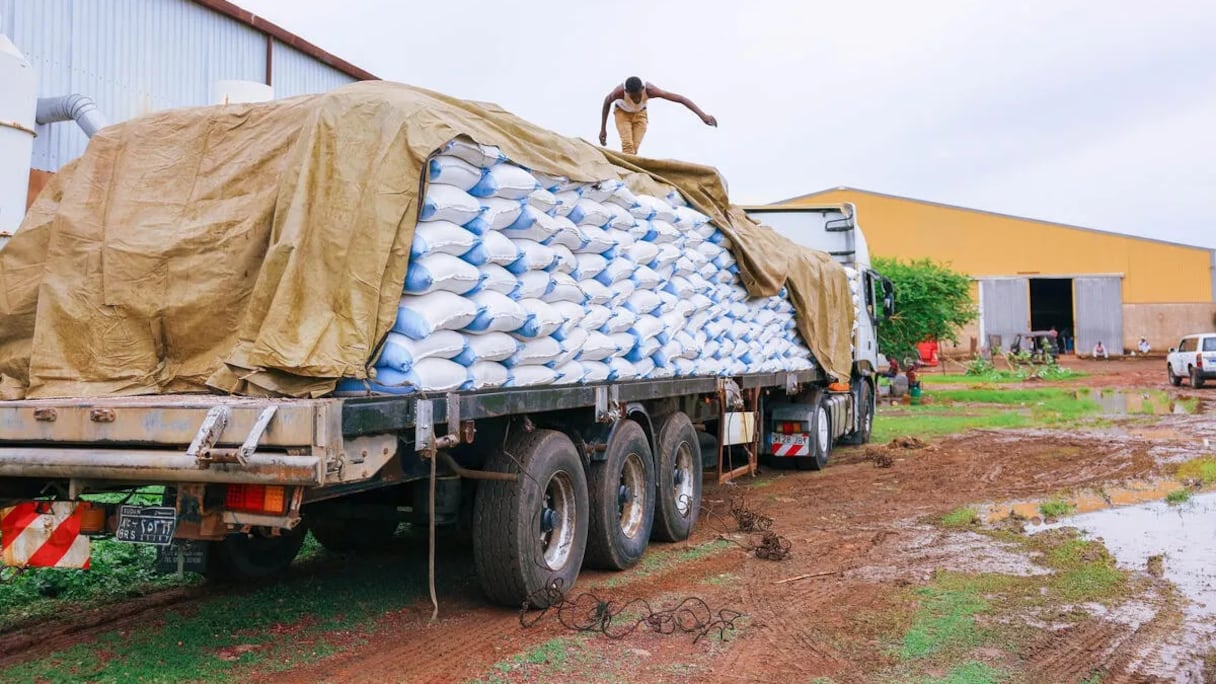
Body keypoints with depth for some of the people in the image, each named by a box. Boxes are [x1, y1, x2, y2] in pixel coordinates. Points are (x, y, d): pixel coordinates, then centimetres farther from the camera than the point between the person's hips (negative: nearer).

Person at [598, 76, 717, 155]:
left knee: (635, 147, -10)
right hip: (622, 112, -1)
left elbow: (681, 99, -37)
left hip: (640, 114, 1)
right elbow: (607, 102, -14)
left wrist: (703, 115, -43)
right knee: (627, 145, -21)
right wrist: (603, 129, -9)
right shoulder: (619, 91, -38)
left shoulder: (650, 90, -38)